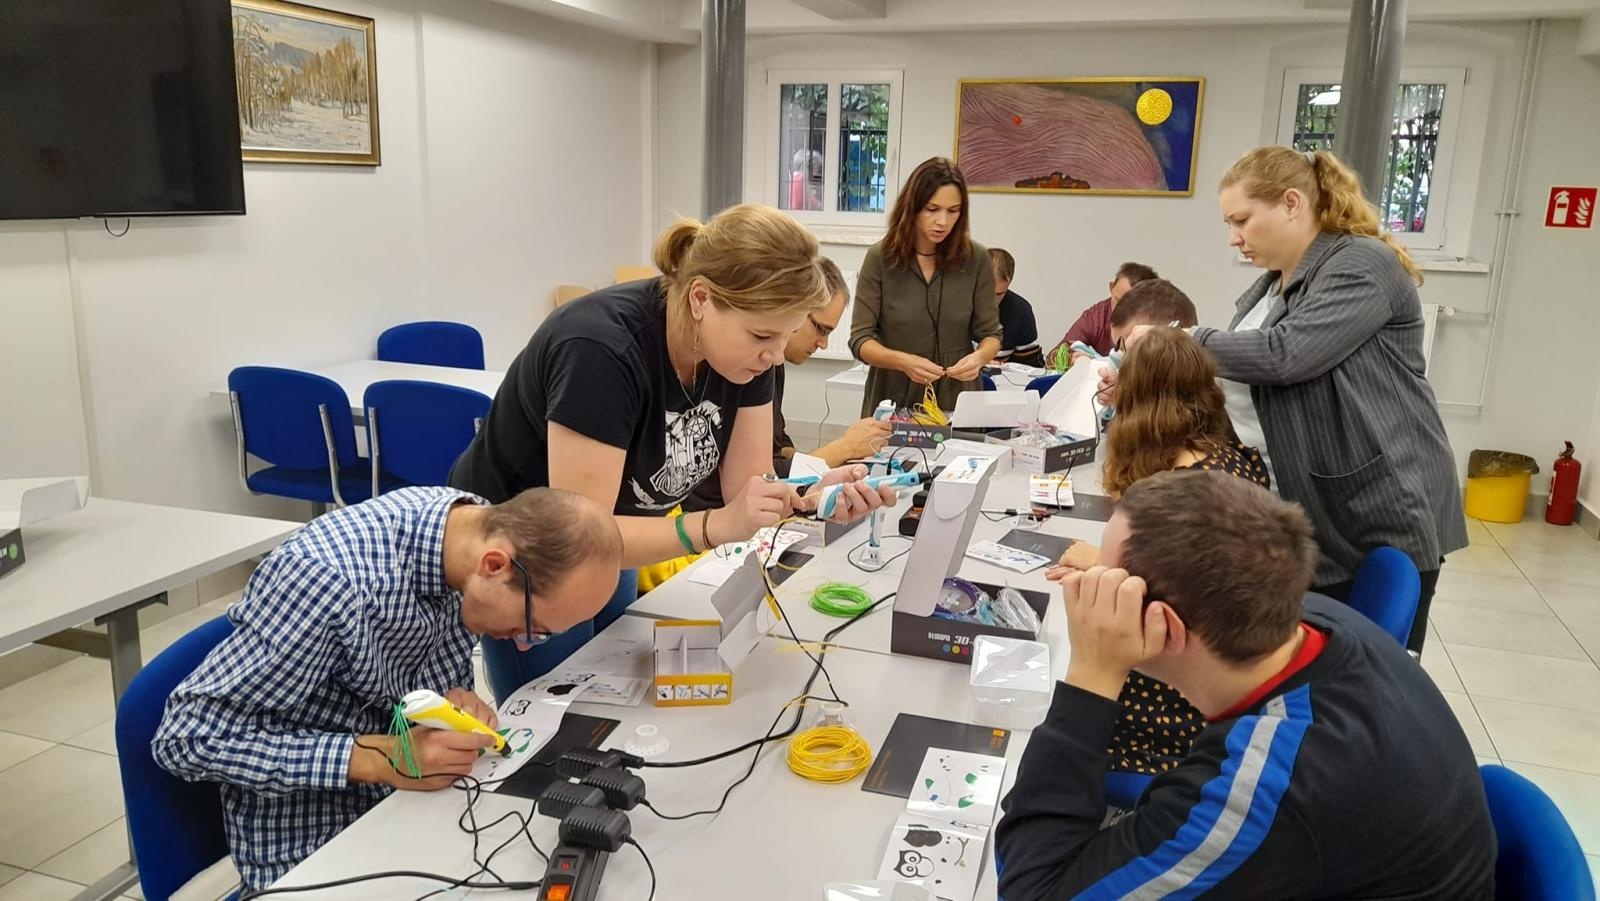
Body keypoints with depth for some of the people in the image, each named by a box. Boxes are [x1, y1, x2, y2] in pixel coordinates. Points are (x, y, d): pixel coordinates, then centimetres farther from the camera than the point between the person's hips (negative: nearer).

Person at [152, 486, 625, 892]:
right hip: (313, 847, -6)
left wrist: (457, 702, -15)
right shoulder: (330, 576, -31)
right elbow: (187, 735, -23)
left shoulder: (479, 526, -11)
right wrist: (379, 758, -30)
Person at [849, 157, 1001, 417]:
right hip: (893, 403, -1)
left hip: (956, 404, 1)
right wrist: (903, 361, -22)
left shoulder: (976, 259, -1)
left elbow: (990, 334, 6)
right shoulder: (881, 258, -4)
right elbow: (860, 340, -5)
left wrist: (979, 357, -16)